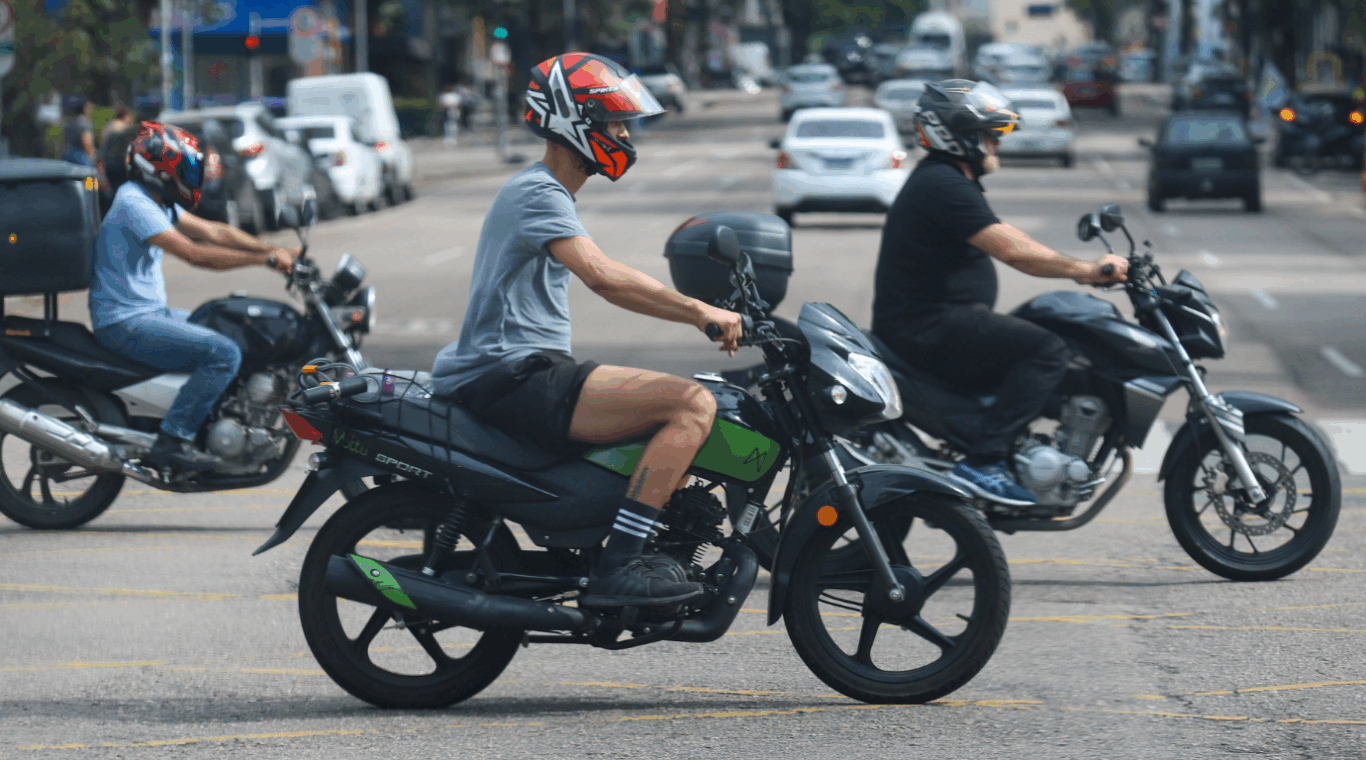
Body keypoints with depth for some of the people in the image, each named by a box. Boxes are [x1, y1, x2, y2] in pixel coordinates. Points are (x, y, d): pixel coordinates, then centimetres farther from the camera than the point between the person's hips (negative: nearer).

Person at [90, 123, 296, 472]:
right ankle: (172, 441, -23)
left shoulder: (159, 202, 13)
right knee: (224, 354, -23)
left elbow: (214, 232, 12)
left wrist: (277, 252, 1)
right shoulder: (133, 203, -19)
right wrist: (265, 259, -23)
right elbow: (194, 254, -26)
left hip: (150, 312, 11)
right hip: (125, 322, -11)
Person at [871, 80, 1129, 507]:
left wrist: (1084, 269, 14)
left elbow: (1009, 242, 22)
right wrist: (1086, 271, -14)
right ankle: (982, 463, -25)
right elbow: (1010, 251, -22)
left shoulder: (944, 179, 20)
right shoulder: (943, 185, -15)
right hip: (926, 327, -11)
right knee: (1046, 352, -19)